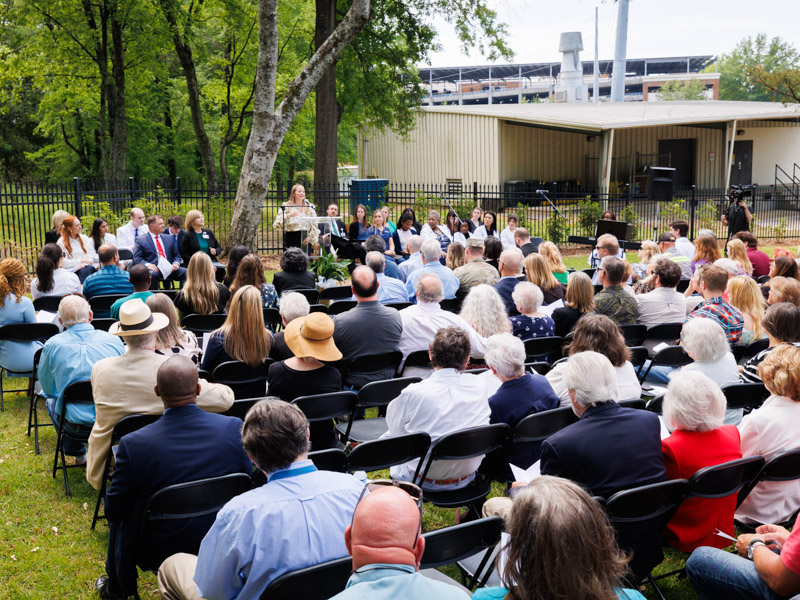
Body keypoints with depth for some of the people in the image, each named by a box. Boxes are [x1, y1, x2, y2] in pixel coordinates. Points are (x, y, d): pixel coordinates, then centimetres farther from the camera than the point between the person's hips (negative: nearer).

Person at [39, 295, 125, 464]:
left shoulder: (52, 345, -7)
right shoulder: (113, 340, -3)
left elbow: (48, 389, 6)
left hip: (75, 425, -1)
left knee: (51, 401, 32)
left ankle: (78, 453, 37)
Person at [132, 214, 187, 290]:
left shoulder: (168, 238, 23)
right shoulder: (140, 240, 10)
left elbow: (176, 255, 23)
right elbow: (136, 259, 2)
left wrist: (176, 263, -1)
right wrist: (147, 264, -18)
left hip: (169, 268, 4)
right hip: (154, 269, -4)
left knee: (186, 272, -24)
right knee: (151, 274, -39)